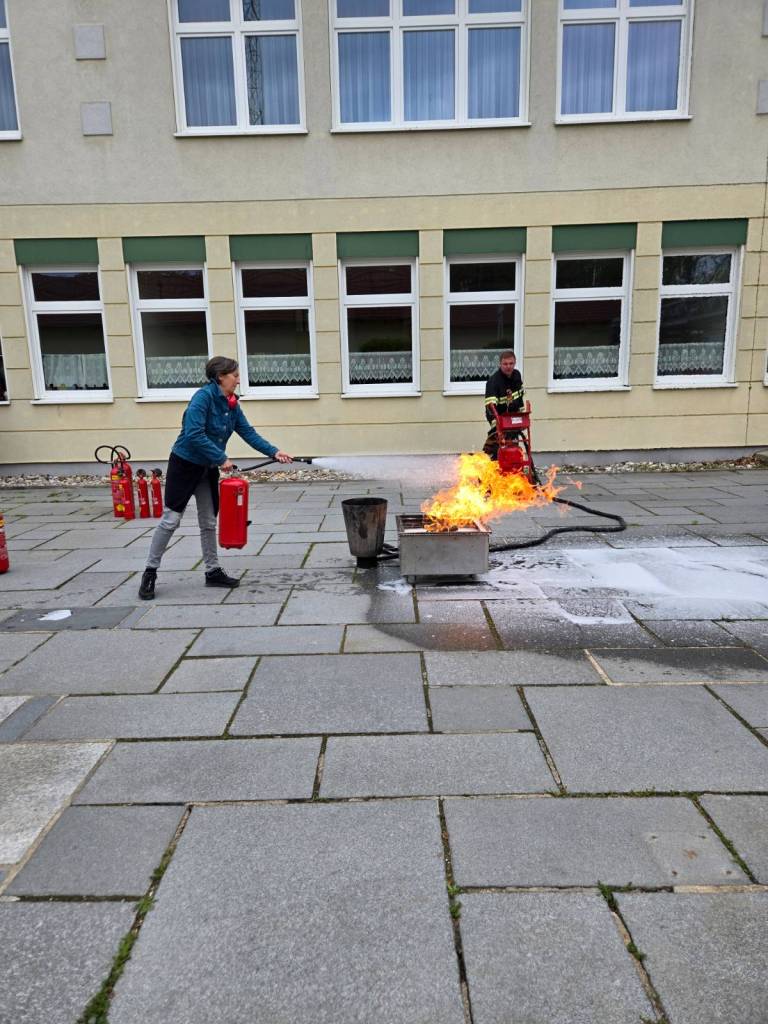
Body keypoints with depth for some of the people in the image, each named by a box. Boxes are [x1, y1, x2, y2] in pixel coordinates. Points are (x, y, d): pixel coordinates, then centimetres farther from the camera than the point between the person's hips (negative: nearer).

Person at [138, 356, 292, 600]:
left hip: (208, 469, 7)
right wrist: (221, 458, -25)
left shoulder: (231, 404, 3)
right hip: (184, 464, -7)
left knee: (209, 522, 12)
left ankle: (213, 571, 22)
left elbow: (249, 433, 2)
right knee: (171, 519, -2)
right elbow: (193, 434, -29)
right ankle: (150, 572, 12)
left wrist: (273, 452, -7)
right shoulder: (204, 396, -20)